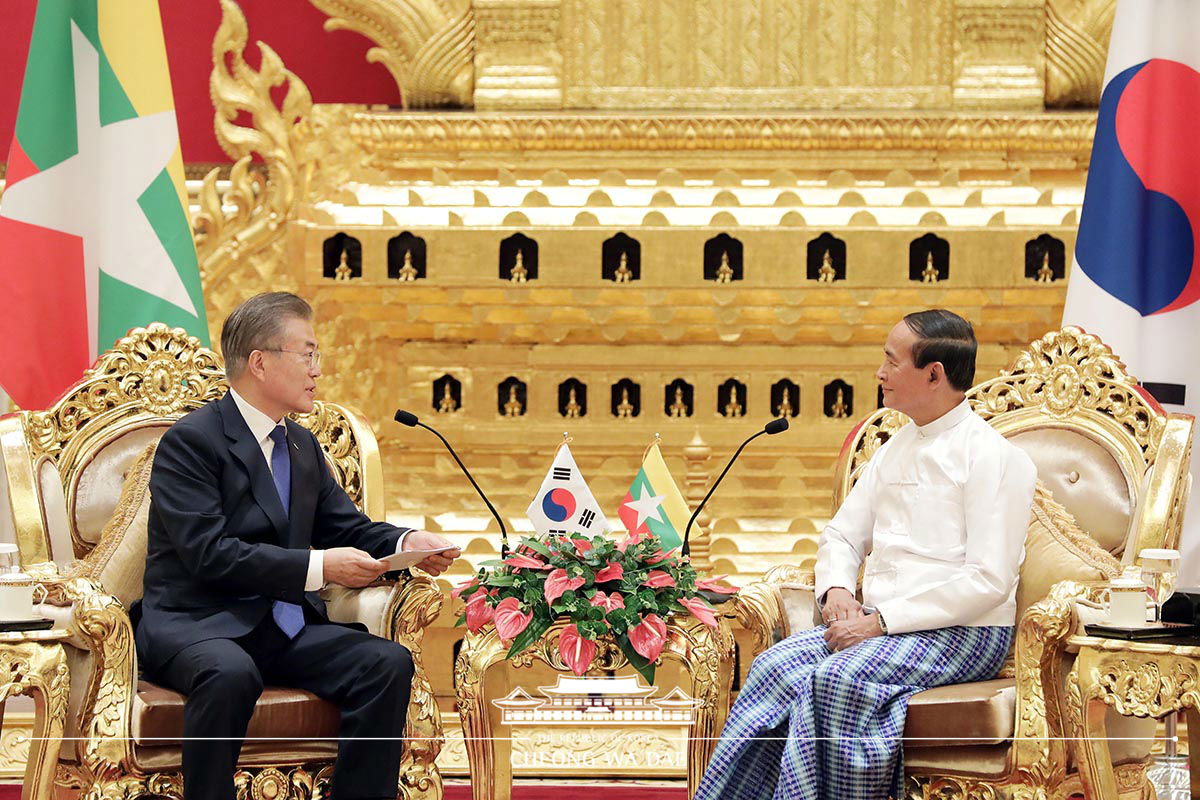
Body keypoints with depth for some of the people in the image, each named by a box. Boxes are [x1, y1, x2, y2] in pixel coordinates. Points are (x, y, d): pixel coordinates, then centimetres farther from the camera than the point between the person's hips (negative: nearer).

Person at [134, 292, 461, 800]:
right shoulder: (190, 442, -7)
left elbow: (348, 528, 20)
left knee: (389, 663, -18)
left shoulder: (302, 446, 18)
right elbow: (210, 553, -18)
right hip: (196, 624, -7)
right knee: (232, 674, -40)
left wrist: (407, 544, -3)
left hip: (284, 627, 7)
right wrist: (318, 567, -22)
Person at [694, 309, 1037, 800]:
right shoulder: (896, 449, 18)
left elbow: (989, 581, -16)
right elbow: (841, 534, 24)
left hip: (961, 632, -7)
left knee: (834, 677, -32)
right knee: (776, 665, -19)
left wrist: (881, 620, -17)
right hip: (879, 623, 7)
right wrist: (836, 590, 0)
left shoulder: (995, 457, -8)